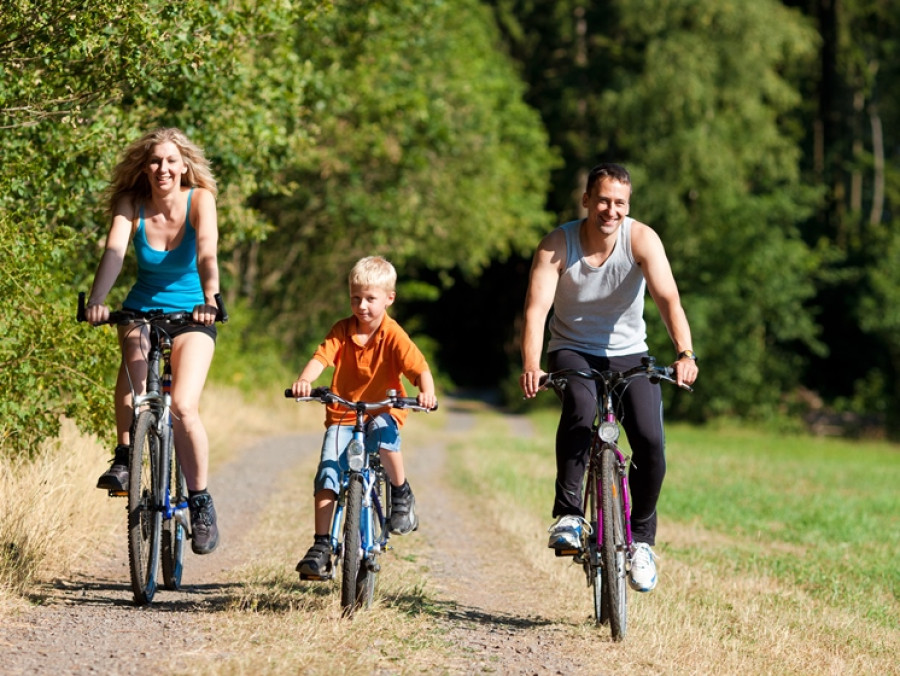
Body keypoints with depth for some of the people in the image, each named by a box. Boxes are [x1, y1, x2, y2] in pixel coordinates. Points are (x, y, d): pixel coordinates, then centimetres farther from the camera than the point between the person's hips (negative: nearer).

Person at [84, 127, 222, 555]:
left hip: (190, 316, -1)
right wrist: (96, 300, -43)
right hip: (142, 310, 1)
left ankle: (200, 501, -2)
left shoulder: (199, 200, -13)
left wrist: (210, 299, -48)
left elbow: (207, 252, -29)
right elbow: (114, 251, -25)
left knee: (183, 406, -19)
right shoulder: (131, 203, -9)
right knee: (134, 357, -34)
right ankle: (124, 456, -21)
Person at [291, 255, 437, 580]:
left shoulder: (393, 335, -8)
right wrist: (304, 380, -38)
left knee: (382, 431, -37)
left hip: (383, 412, -2)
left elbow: (420, 369, -17)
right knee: (327, 474, -15)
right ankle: (321, 546, -9)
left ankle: (402, 495, -12)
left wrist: (427, 393, -39)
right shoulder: (342, 330, -2)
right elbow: (320, 357, -16)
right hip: (342, 415, 2)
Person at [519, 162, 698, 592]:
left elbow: (668, 299, -27)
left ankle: (642, 537, 5)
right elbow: (536, 308, -27)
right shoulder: (557, 246, -16)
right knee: (581, 409, -35)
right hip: (572, 351, -1)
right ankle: (568, 513, -23)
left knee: (651, 441, -18)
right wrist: (531, 367, -45)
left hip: (627, 353, 1)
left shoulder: (641, 239, -16)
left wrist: (685, 354, -45)